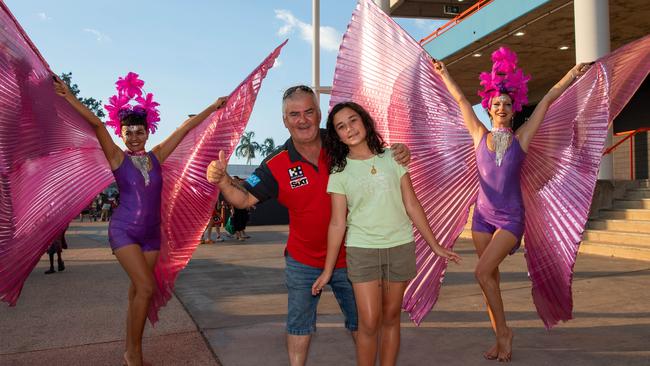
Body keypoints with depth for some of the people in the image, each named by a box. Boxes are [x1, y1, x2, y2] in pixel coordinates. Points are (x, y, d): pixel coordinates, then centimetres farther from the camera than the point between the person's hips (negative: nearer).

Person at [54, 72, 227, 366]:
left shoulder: (156, 156, 4)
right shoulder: (118, 158, -4)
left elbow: (185, 128, 7)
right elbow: (96, 124, -16)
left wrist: (213, 107, 12)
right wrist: (67, 95, -24)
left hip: (151, 234, 4)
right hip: (124, 231, -4)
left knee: (137, 292, 10)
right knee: (146, 287, -14)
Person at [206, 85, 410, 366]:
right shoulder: (277, 166, -14)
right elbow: (245, 199, -12)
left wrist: (399, 154, -22)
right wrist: (223, 181, -33)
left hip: (347, 256, 1)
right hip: (303, 261, 0)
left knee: (360, 322, 19)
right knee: (299, 325, 15)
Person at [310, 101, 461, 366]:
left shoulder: (392, 158, 1)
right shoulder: (339, 172, -2)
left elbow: (412, 205, 4)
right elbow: (337, 223, -2)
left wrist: (434, 245, 5)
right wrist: (327, 270, -3)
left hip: (400, 247, 2)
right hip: (362, 251, -1)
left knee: (391, 317, 10)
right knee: (369, 323, -4)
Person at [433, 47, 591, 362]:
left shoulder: (521, 138, -2)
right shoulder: (480, 136, 2)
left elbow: (546, 101, 1)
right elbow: (461, 100, 8)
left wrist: (572, 74, 4)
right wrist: (443, 73, 17)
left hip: (511, 218, -3)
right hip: (483, 215, 3)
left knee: (482, 272, -14)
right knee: (490, 275, 8)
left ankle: (503, 332, 6)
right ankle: (501, 337, 21)